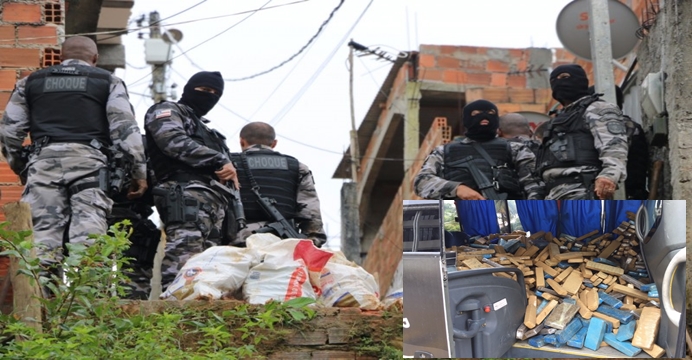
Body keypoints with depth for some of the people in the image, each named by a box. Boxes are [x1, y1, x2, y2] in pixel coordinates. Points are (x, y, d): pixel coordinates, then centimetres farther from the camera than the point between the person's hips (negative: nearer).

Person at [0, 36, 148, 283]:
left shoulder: (31, 82, 21)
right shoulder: (108, 82, 14)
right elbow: (125, 129, 4)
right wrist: (139, 172, 6)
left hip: (43, 161, 2)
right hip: (89, 160, -2)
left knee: (42, 234, -2)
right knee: (88, 236, -9)